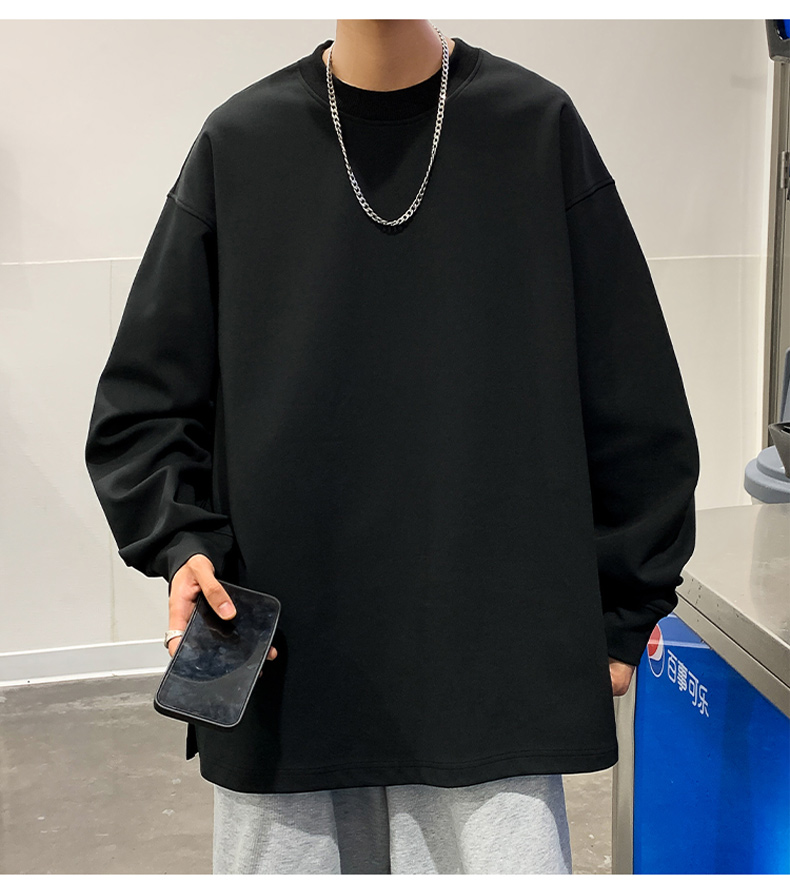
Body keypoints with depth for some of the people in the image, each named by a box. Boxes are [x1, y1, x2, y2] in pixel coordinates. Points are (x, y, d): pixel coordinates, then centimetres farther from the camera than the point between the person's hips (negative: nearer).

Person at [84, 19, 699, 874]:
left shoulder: (537, 126, 3)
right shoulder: (238, 142, 4)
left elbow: (635, 403, 6)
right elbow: (143, 398, 7)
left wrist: (624, 611, 7)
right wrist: (182, 541, -9)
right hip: (279, 663, 1)